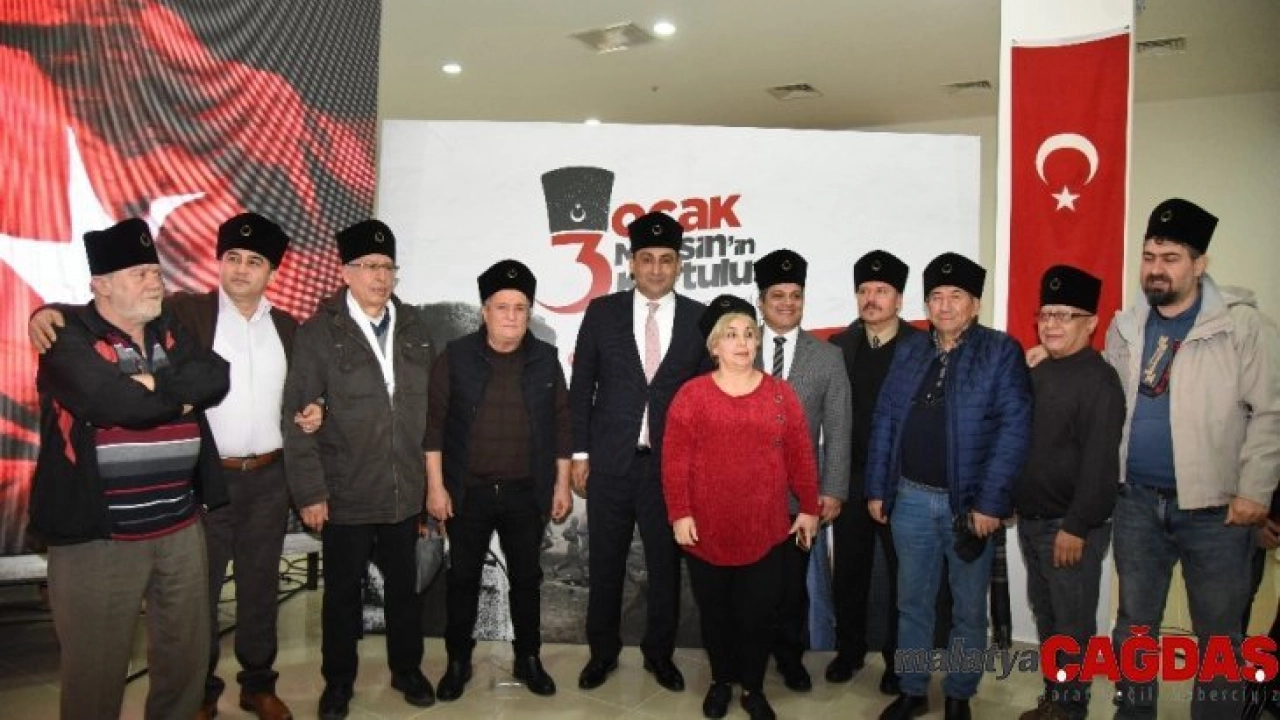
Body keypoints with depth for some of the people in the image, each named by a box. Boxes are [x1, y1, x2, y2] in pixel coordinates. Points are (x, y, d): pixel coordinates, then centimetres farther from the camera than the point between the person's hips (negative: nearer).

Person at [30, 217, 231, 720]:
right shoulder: (68, 338, -7)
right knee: (96, 665, 9)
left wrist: (156, 385, -19)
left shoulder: (171, 332, 10)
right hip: (99, 534, -5)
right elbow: (119, 402, -23)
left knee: (186, 654, 16)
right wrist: (181, 393, -8)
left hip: (180, 526, 5)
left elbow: (216, 377, -7)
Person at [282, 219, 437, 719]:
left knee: (405, 585, 16)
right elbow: (298, 416, -7)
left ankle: (407, 669, 36)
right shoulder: (319, 331, -6)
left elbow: (430, 405, 7)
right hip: (345, 494, -3)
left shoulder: (413, 327, 4)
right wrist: (309, 490, -10)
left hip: (406, 491, 3)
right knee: (342, 591, 14)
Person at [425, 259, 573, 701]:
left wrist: (562, 485, 2)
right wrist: (436, 486, -7)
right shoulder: (455, 357, -5)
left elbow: (561, 425, 4)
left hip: (526, 492, 1)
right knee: (463, 579, 11)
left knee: (526, 578, 12)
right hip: (468, 491, -1)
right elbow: (434, 423, -4)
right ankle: (458, 661, 28)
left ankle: (528, 659, 29)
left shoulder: (545, 359, 0)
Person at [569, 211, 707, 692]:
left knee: (665, 562, 12)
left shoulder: (699, 318, 0)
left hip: (672, 463, 0)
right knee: (605, 563, 12)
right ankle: (603, 651, 30)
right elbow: (581, 387, 3)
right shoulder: (602, 312, 1)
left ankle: (659, 652, 31)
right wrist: (579, 452, 0)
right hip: (610, 459, 0)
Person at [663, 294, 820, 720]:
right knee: (715, 612, 13)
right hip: (707, 530, -1)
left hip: (766, 530, 1)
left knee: (759, 613, 9)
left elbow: (801, 457, 5)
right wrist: (680, 514, -10)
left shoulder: (781, 394, 2)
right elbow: (675, 461, -6)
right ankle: (721, 681, 35)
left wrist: (809, 509, 5)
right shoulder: (692, 395, -4)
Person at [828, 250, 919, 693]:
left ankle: (898, 658, 28)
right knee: (848, 572, 13)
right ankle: (849, 650, 32)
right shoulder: (840, 346, 3)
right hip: (851, 479, 3)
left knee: (903, 574, 11)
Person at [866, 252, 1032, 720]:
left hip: (969, 502, -3)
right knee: (912, 603, 14)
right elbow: (885, 421, 8)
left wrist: (989, 502, -16)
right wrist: (877, 488, 5)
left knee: (969, 609, 12)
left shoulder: (1001, 351, -5)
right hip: (911, 498, 3)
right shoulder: (909, 351, 7)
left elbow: (1015, 429, -11)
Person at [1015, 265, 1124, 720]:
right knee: (1046, 616, 18)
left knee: (1073, 624, 4)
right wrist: (1011, 502, 15)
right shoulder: (1039, 373, 11)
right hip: (1030, 520, 8)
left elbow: (1099, 462, -21)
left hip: (1070, 526, -8)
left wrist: (1076, 527, -21)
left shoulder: (1099, 380, -15)